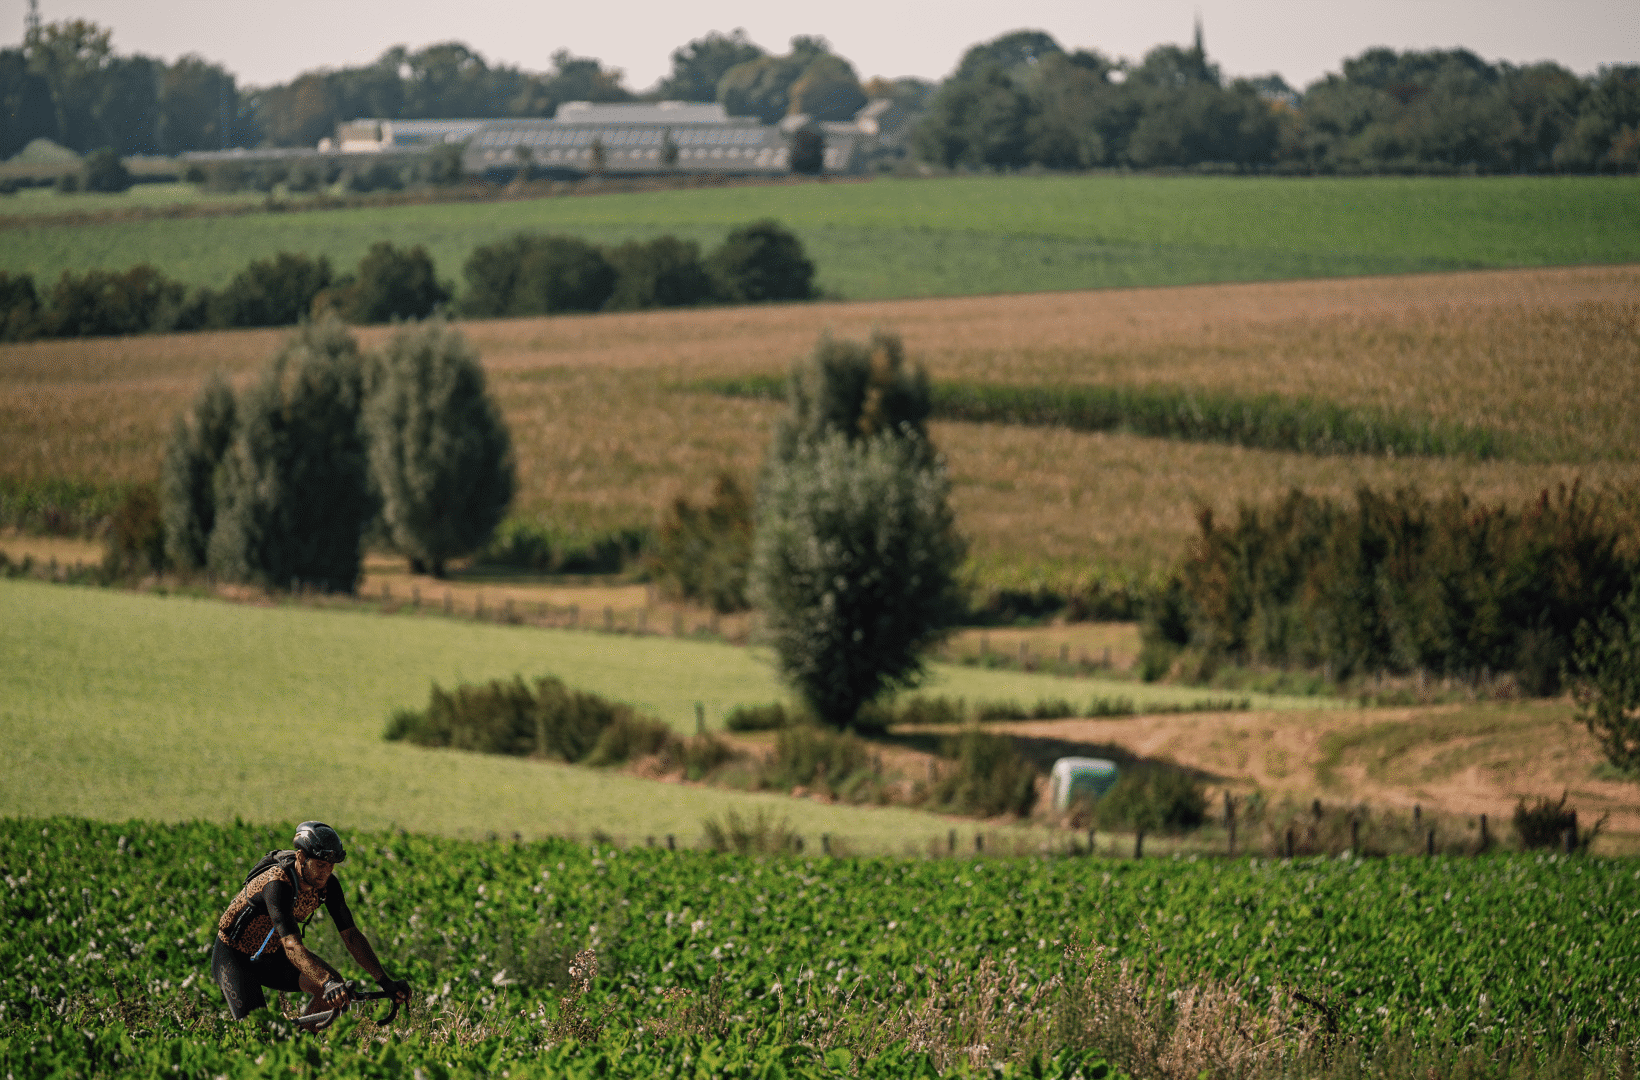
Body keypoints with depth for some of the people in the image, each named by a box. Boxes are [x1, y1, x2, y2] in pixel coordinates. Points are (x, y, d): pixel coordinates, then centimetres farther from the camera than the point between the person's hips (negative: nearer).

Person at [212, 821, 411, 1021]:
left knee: (334, 984, -15)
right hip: (235, 957, -6)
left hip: (271, 954, 6)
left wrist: (384, 981, -24)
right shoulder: (276, 884, -36)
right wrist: (328, 983, -60)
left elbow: (351, 934, -13)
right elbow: (292, 946, -46)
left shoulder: (327, 884, -15)